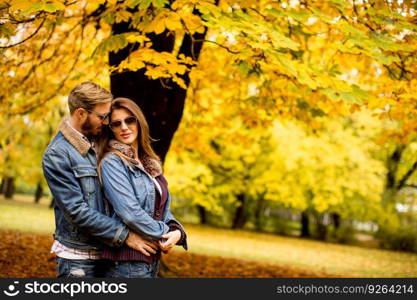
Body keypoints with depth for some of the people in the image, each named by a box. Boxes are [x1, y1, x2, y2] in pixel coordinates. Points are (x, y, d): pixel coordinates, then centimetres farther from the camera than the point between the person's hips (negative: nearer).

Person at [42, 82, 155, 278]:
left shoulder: (97, 143, 9)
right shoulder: (57, 155, -14)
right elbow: (77, 211, -19)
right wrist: (125, 236, -19)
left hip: (105, 253, 7)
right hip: (78, 258, -7)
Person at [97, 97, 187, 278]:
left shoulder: (149, 163, 14)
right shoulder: (111, 162, -10)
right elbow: (130, 213, -19)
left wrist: (176, 230, -4)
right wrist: (164, 234, -10)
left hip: (153, 260, 8)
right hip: (127, 262, -8)